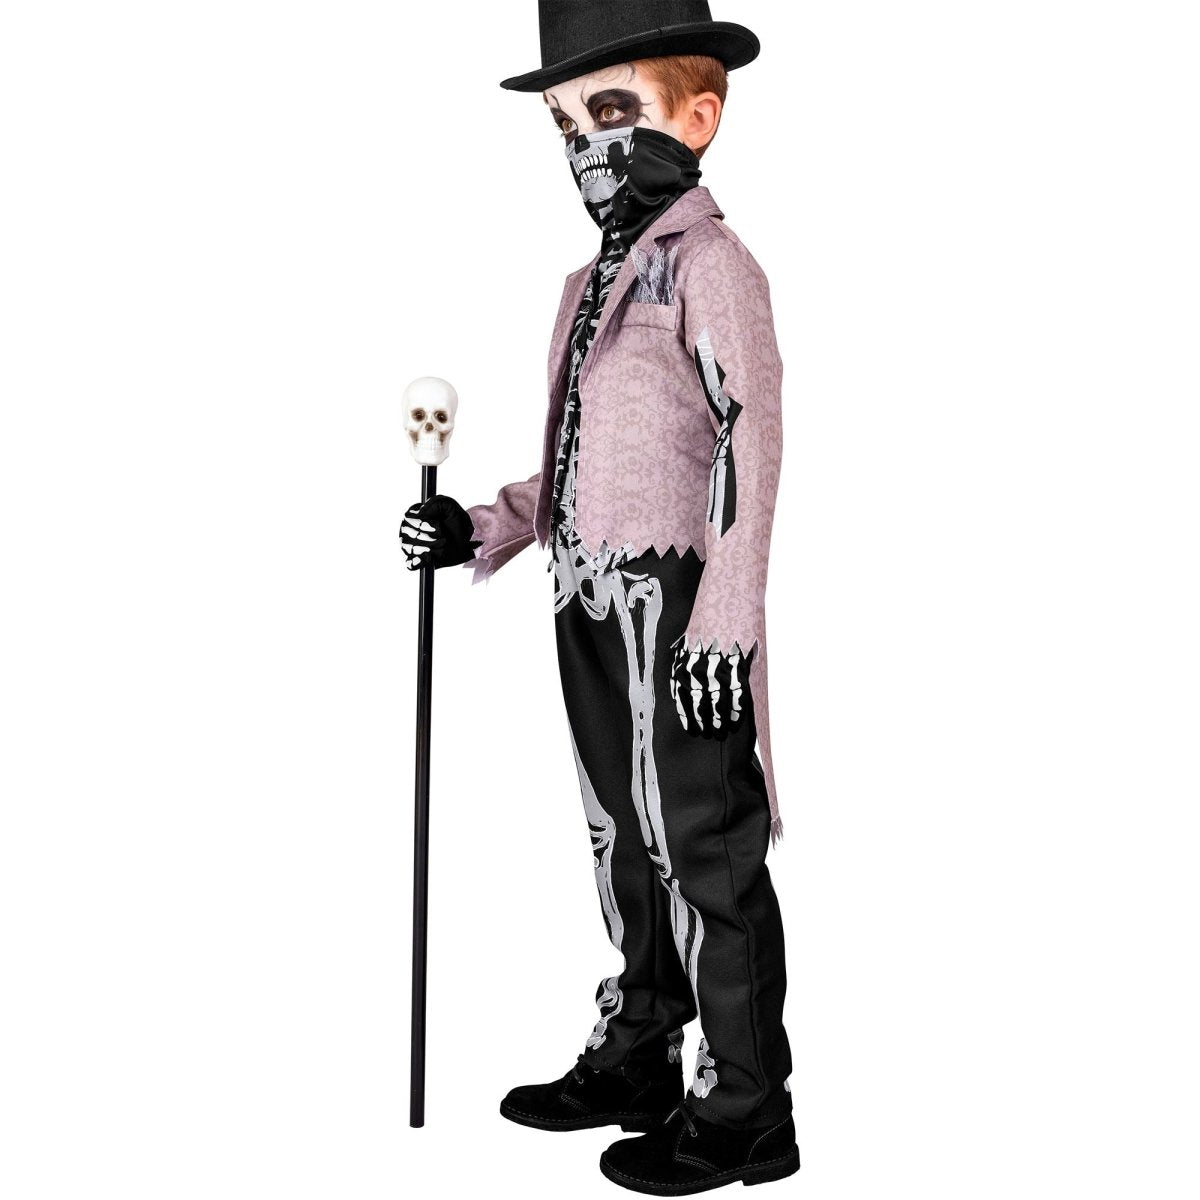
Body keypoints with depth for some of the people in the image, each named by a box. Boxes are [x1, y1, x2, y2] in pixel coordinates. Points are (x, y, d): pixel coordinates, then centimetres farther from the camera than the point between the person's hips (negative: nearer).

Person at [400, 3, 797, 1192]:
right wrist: (481, 528, 9)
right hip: (590, 608, 9)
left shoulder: (707, 261, -9)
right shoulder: (590, 282, 17)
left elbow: (749, 445, -16)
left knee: (702, 850, -1)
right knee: (626, 840, 18)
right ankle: (635, 1061, 33)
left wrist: (725, 625, -21)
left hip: (674, 605, -9)